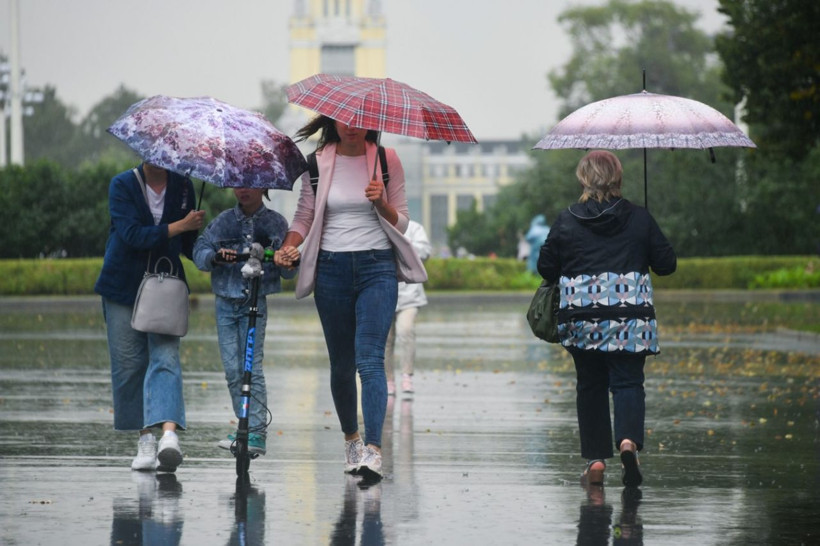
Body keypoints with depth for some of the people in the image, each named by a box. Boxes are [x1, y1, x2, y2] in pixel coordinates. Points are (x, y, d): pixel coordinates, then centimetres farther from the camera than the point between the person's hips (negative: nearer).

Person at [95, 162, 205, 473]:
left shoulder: (182, 187, 6)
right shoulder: (123, 185, -4)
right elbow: (132, 234, -16)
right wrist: (179, 226, -16)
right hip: (124, 287, -1)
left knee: (165, 358, -15)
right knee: (129, 363, 0)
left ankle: (169, 434, -31)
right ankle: (146, 438, 11)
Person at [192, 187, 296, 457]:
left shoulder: (276, 223, 4)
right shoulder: (223, 221, 8)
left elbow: (288, 272, 3)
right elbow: (199, 252, 1)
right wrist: (216, 256, -19)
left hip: (255, 303, -3)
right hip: (225, 303, 3)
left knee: (252, 367, -11)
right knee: (232, 369, 1)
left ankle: (257, 432, -12)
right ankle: (245, 427, 11)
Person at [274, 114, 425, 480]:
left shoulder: (386, 159, 3)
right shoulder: (318, 162, 5)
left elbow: (401, 223, 6)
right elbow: (304, 215, 10)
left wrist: (381, 203, -14)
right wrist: (289, 247, -9)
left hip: (377, 266, -2)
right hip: (331, 268, 2)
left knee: (370, 358, -17)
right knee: (341, 363, 10)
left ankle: (373, 450, -26)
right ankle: (350, 437, 32)